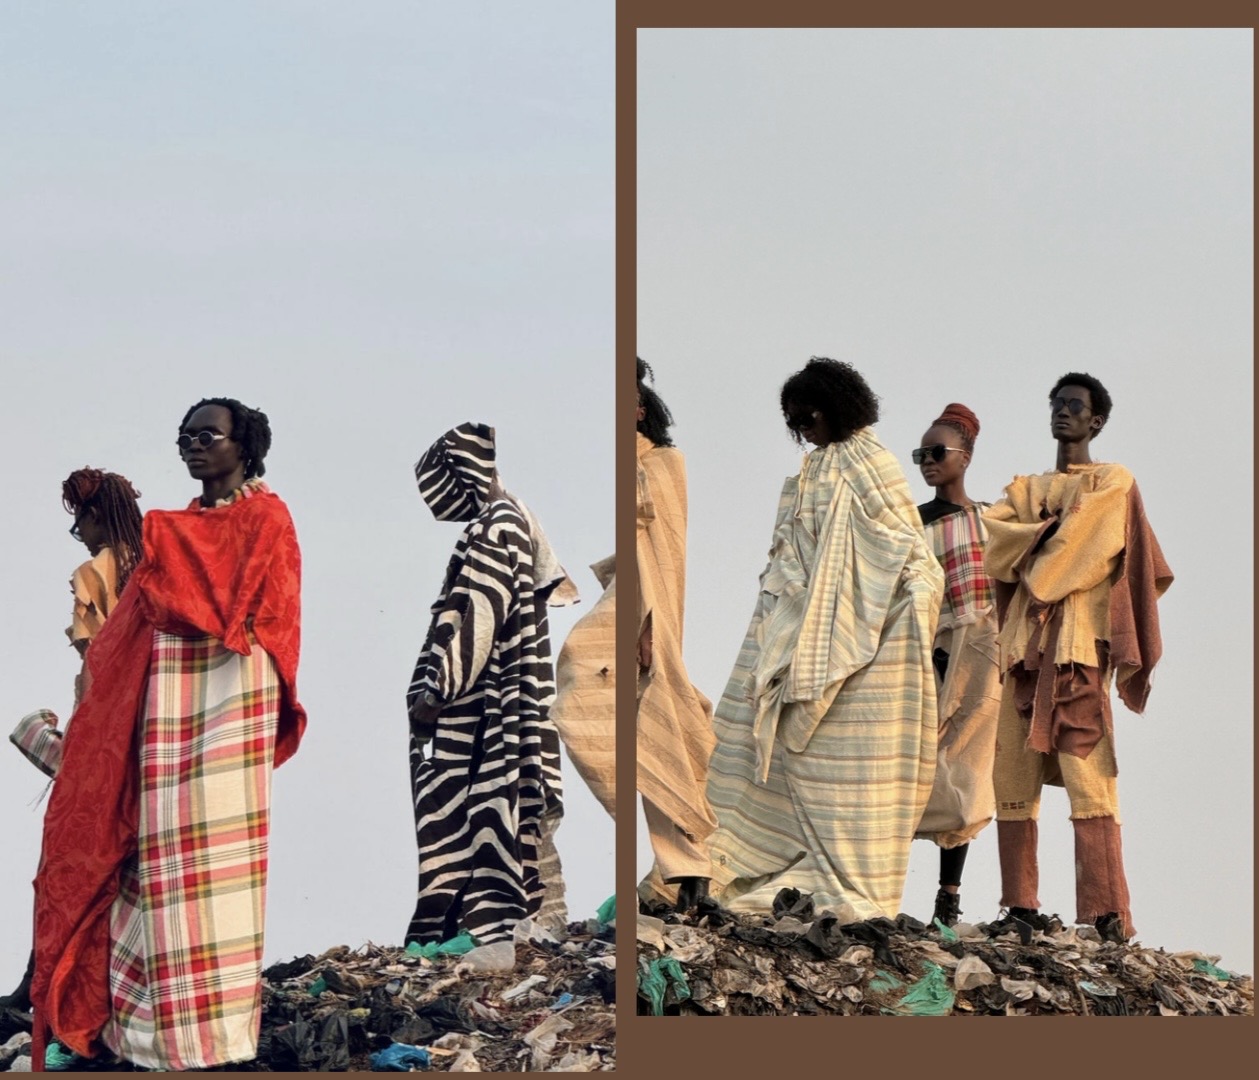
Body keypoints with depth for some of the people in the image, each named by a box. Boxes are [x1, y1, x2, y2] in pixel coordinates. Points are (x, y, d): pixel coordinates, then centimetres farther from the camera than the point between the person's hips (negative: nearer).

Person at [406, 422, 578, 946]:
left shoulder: (496, 525, -14)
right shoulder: (504, 520, 16)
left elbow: (475, 618, -20)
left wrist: (435, 691, -17)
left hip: (481, 710, -10)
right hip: (503, 706, 10)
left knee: (473, 818, -7)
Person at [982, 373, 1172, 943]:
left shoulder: (1113, 482, 8)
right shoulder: (1026, 490, 23)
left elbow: (1087, 550, -7)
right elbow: (992, 541, 5)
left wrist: (1037, 570, 0)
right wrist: (1045, 533, -8)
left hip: (1078, 642, -6)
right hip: (1024, 640, 6)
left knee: (1087, 778, -13)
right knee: (1013, 777, 0)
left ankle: (1108, 916, -16)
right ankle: (1022, 907, 3)